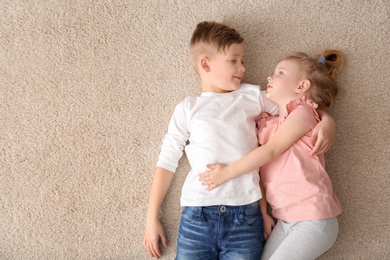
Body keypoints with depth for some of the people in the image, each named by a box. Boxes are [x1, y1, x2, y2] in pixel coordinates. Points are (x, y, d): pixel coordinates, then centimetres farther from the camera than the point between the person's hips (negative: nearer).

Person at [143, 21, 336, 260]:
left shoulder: (252, 96, 12)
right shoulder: (187, 109, 8)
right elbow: (167, 163, 8)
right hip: (197, 215, -1)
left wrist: (326, 122, -4)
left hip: (245, 214, 1)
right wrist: (152, 218, 6)